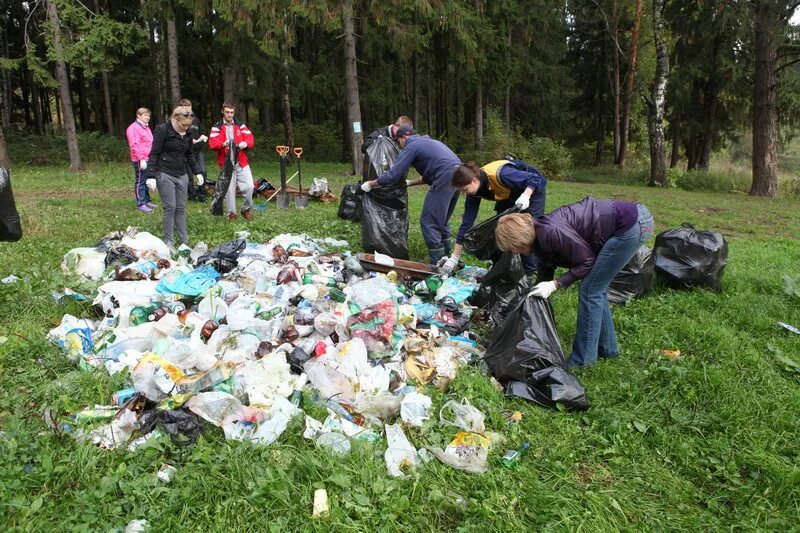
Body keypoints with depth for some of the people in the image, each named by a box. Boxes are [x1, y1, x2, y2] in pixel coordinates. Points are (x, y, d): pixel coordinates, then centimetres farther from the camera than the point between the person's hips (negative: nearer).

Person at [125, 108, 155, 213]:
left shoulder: (146, 127, 18)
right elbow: (134, 145, -18)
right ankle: (141, 204, 0)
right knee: (140, 181, -4)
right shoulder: (134, 128, -11)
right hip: (140, 160, -9)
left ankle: (147, 201, 24)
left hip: (147, 159, 9)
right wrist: (141, 159, -21)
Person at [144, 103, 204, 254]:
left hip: (182, 175, 6)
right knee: (170, 208, -6)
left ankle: (184, 240, 14)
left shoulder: (187, 134, 8)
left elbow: (190, 154, 20)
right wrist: (151, 176, -15)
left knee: (181, 208, 8)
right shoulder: (162, 130, -11)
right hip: (165, 175, -6)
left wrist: (197, 172, 16)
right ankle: (169, 242, 3)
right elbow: (154, 154, -11)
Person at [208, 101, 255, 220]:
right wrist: (223, 144, -28)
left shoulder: (241, 126, 12)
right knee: (229, 189, 1)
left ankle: (246, 209, 16)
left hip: (241, 162, 1)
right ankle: (231, 213, 15)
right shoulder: (217, 127, 5)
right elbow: (212, 143, -8)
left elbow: (250, 139, 3)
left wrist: (245, 143, -20)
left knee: (249, 186, -7)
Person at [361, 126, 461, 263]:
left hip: (445, 177, -9)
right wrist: (411, 183, 41)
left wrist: (370, 184, 12)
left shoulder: (411, 146, 4)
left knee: (429, 221, -1)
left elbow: (392, 175, 0)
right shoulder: (428, 142, 31)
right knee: (442, 219, 21)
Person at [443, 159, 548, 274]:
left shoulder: (500, 174, -40)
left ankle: (529, 273, -6)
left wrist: (525, 196, -49)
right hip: (509, 194, 6)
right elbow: (467, 221, -16)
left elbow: (535, 178, -30)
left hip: (532, 189, -6)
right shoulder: (474, 191, -19)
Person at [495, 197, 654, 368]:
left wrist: (555, 284, -14)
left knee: (590, 290, -4)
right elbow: (545, 273, 18)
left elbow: (587, 261, -13)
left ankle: (582, 360, 5)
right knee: (596, 288, 15)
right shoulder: (540, 238, 7)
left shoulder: (551, 232, -21)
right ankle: (606, 347, 30)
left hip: (632, 224, -9)